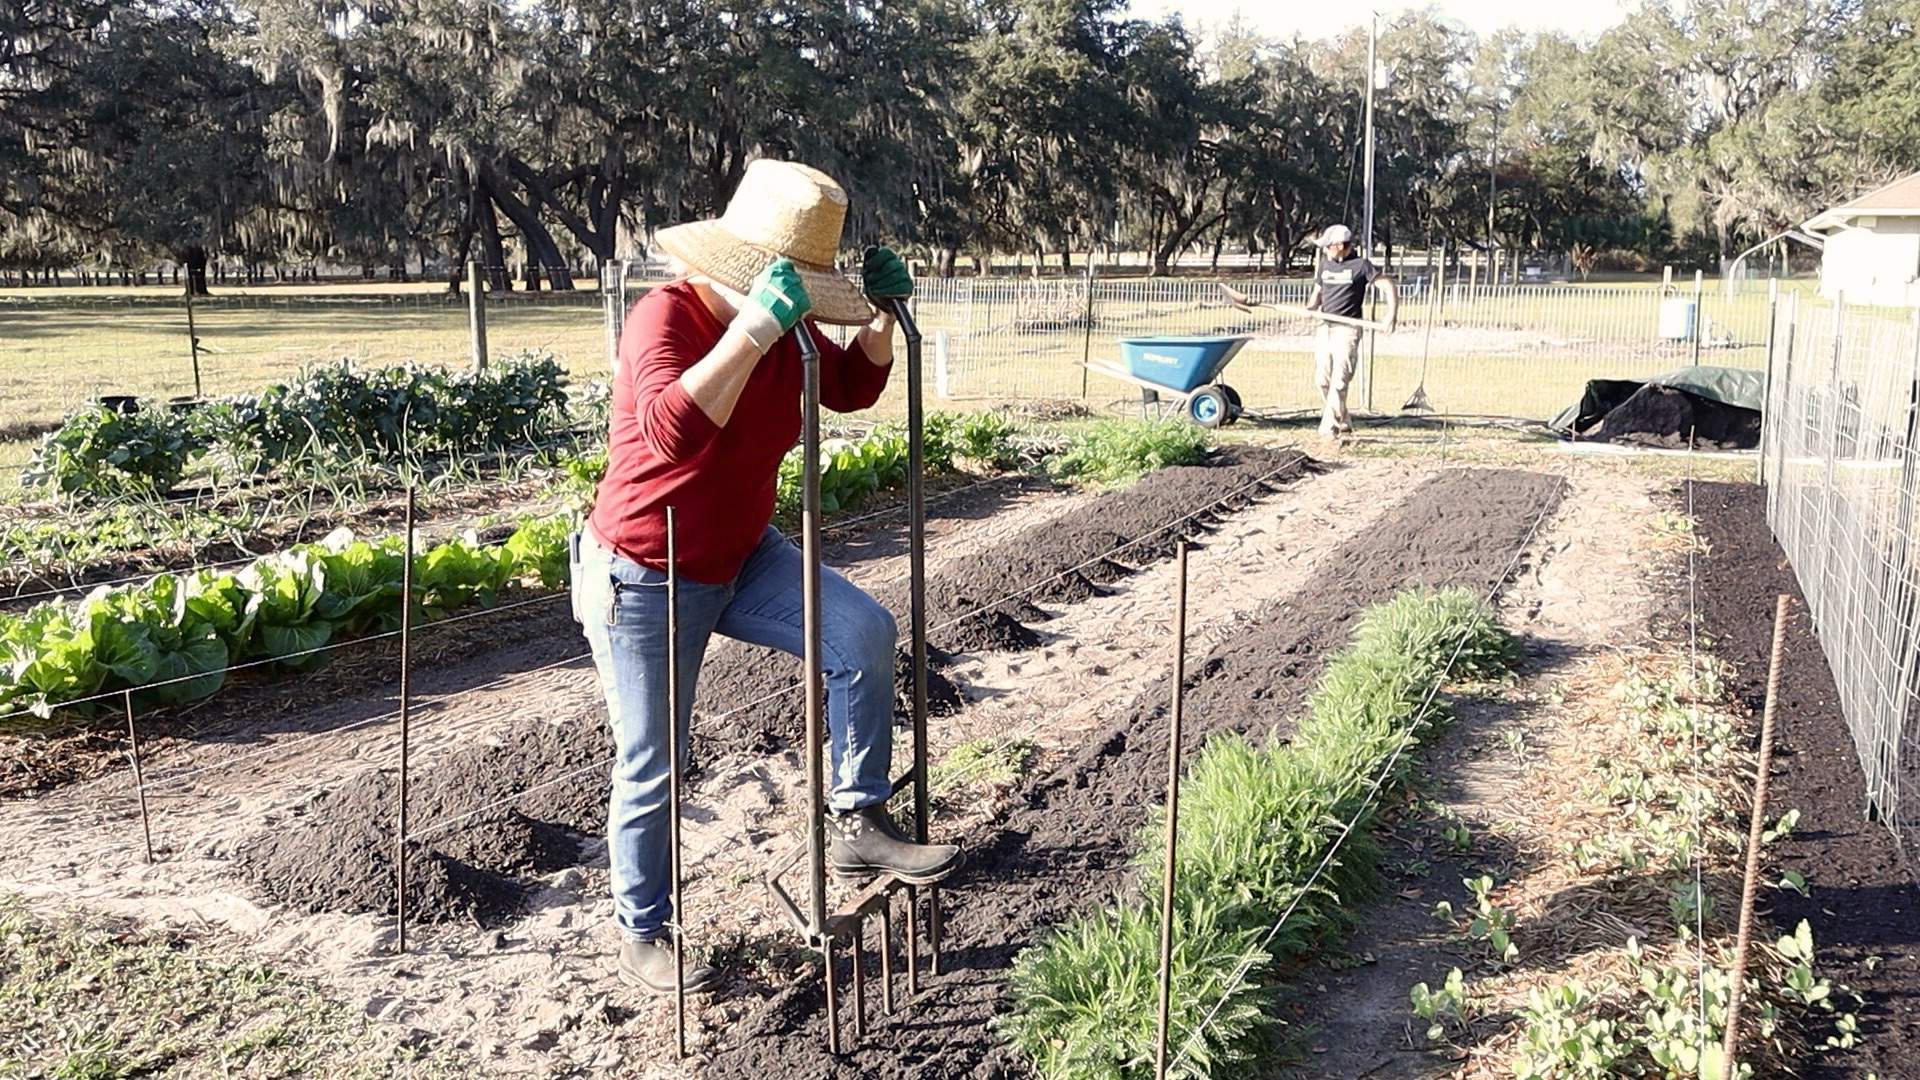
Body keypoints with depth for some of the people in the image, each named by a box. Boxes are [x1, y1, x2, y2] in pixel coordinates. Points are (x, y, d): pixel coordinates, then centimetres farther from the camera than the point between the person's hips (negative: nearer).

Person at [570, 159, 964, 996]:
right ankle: (642, 935, 25)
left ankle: (857, 824, -1)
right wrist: (756, 326, -46)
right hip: (645, 581, -6)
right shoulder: (667, 316, -25)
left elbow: (852, 388, 11)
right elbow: (673, 429, -43)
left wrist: (880, 313, -6)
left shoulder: (786, 329, -3)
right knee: (650, 769, 4)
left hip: (741, 557, 6)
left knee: (863, 632, -14)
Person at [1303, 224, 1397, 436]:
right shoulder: (1324, 263, 11)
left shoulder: (1360, 265, -5)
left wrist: (1392, 314, -17)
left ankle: (1329, 428, -14)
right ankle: (1344, 423, 19)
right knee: (1322, 379, 5)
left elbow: (1388, 285, -5)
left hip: (1348, 329, -6)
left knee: (1339, 380, -12)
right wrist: (1311, 308, -2)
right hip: (1325, 327, 7)